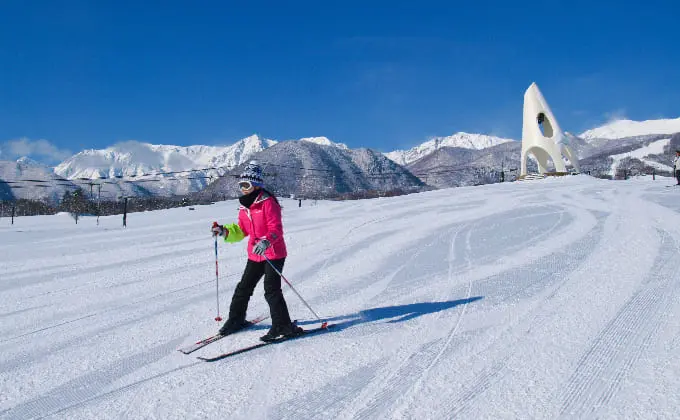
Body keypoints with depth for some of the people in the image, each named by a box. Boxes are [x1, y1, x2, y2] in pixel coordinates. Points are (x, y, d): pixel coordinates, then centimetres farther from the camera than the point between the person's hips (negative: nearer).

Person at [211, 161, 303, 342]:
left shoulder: (268, 202, -15)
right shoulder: (244, 206, 9)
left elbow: (276, 229, -22)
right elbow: (241, 231, 17)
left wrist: (266, 241, -39)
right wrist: (224, 231, 2)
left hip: (274, 254, -8)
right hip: (255, 255, 8)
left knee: (271, 290, -11)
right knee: (244, 287, 15)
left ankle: (283, 326, -2)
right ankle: (236, 319, 32)